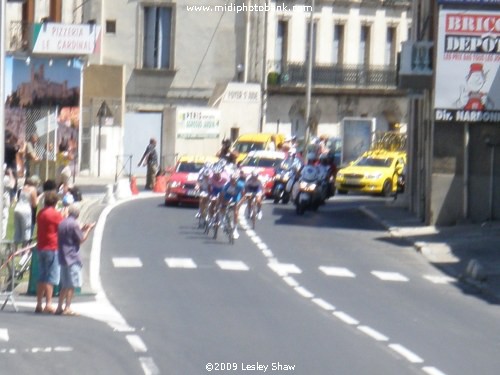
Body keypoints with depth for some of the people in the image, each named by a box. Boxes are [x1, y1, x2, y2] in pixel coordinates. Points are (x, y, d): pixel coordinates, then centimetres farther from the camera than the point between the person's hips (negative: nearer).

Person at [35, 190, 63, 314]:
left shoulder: (41, 214, 11)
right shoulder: (55, 214, -12)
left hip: (41, 248, 7)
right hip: (53, 248, -7)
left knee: (42, 277, 13)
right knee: (51, 278, -6)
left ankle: (39, 305, 15)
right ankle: (48, 305, -12)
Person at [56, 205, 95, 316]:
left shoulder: (62, 223, 14)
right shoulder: (74, 224, -13)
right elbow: (81, 239, -11)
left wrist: (82, 230, 21)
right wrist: (89, 229, 1)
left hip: (63, 258, 8)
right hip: (72, 258, -8)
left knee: (65, 285, 15)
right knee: (71, 285, -5)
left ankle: (59, 307, 14)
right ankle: (67, 308, -8)